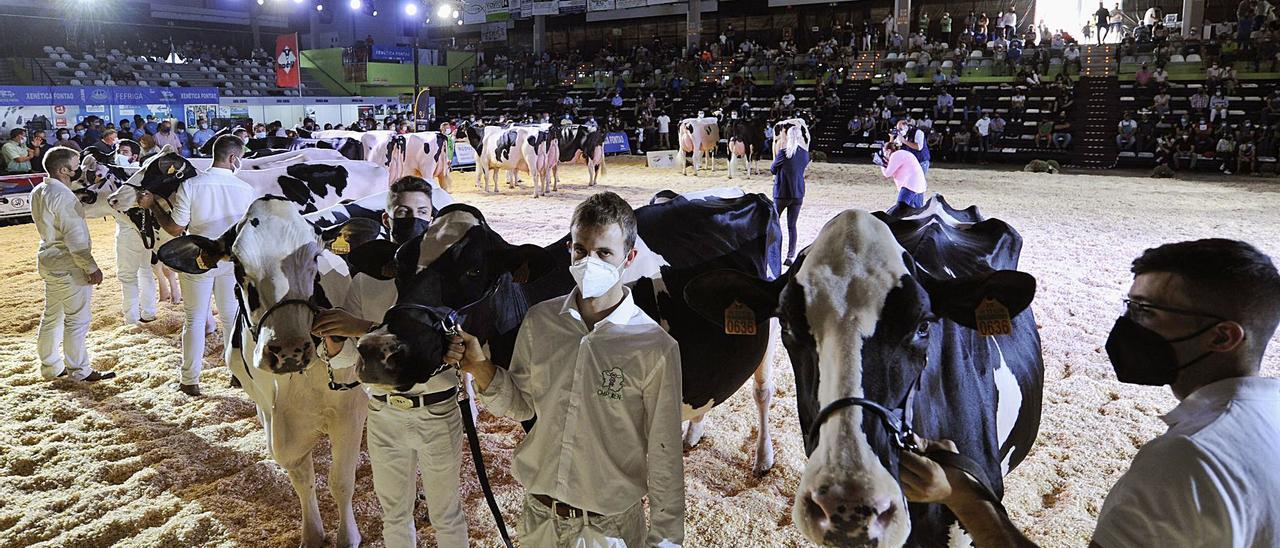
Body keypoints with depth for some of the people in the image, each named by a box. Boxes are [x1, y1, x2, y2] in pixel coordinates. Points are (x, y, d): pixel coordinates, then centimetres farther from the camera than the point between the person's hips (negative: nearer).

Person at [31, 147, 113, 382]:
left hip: (49, 262, 10)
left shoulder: (38, 192, 8)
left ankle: (51, 367, 28)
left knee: (52, 317, 17)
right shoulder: (62, 195, -21)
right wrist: (92, 267, -17)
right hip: (69, 266, -10)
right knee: (77, 319, 1)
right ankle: (78, 370, 10)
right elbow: (74, 236, -22)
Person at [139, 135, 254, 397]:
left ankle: (190, 381, 17)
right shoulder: (245, 189, -11)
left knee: (195, 319, 10)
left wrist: (152, 205, 2)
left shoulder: (190, 186, -15)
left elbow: (175, 228, -10)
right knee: (233, 317, 16)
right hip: (232, 261, 1)